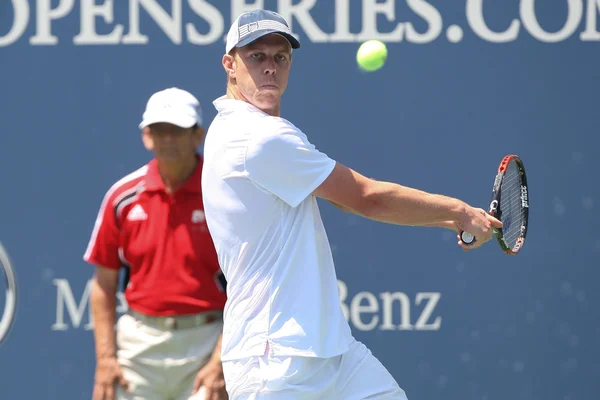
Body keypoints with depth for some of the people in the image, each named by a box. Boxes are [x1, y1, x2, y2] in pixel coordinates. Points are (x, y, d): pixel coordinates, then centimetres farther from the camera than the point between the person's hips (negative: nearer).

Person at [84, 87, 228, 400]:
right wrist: (105, 356, 1)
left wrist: (221, 362, -11)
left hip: (205, 341, -2)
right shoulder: (123, 196, 5)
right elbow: (104, 283, 9)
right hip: (138, 342, 2)